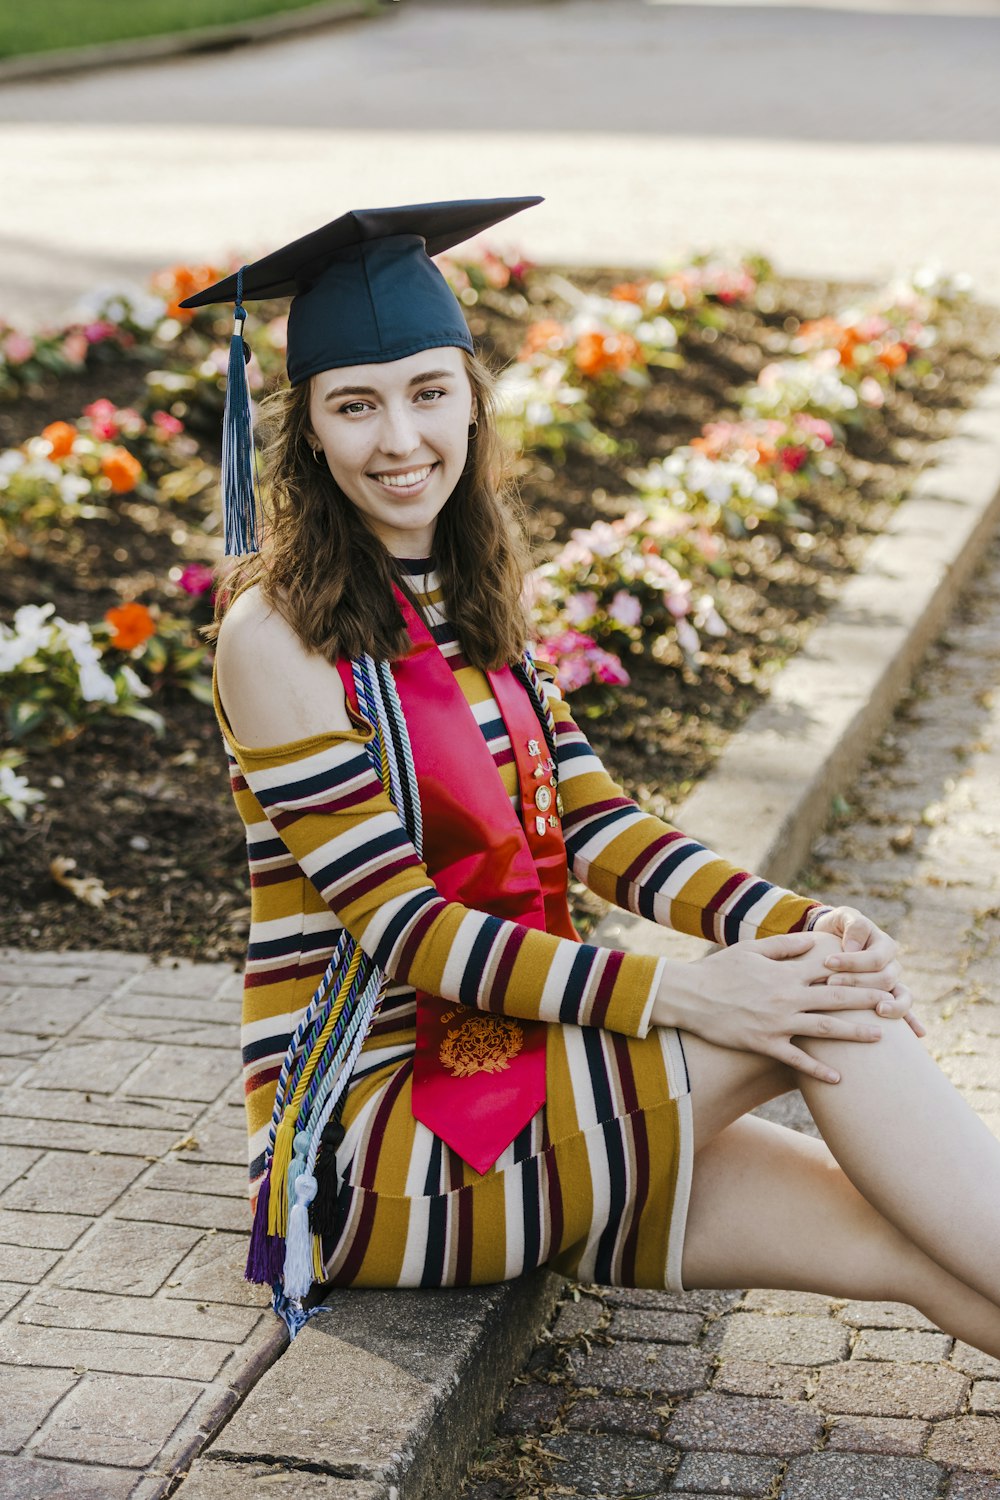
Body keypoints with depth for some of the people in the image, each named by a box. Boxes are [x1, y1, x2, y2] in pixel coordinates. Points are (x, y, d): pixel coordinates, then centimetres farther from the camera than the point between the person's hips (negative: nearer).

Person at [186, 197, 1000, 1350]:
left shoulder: (468, 606, 10)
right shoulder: (275, 633, -13)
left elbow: (593, 825, 3)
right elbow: (400, 925, -17)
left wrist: (801, 925, -14)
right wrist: (675, 996, -26)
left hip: (501, 1071, 7)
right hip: (366, 1140, -6)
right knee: (822, 1020, -21)